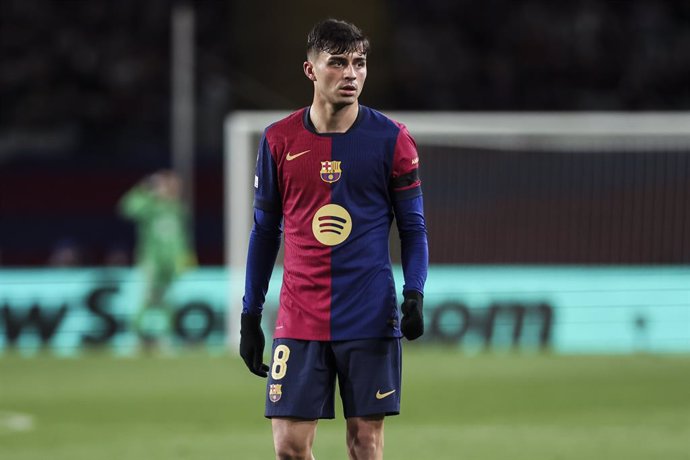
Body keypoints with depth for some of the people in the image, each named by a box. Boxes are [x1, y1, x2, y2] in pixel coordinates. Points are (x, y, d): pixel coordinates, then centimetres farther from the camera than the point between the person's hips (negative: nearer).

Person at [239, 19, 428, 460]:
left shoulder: (391, 138, 0)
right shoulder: (279, 141, 4)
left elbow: (413, 228, 4)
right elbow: (265, 232, 12)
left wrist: (414, 295, -12)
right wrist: (250, 315, 10)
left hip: (370, 320, -1)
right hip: (299, 320, 1)